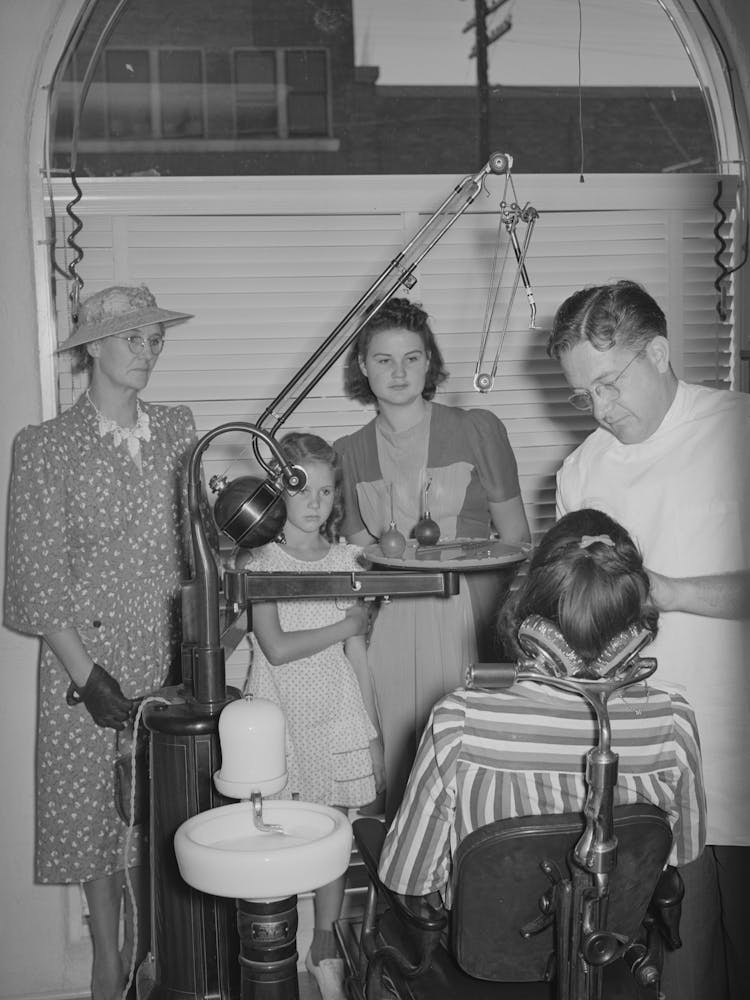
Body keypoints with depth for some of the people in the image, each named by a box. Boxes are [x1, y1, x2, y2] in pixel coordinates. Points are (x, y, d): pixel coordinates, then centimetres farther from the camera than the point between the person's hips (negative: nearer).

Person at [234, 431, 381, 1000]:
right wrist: (346, 625, -8)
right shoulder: (261, 560, -4)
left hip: (336, 709, 3)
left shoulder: (346, 559, 7)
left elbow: (358, 656, 8)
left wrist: (374, 733, 6)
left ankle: (326, 952, 23)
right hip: (280, 711, -3)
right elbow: (276, 648, -14)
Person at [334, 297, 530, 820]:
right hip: (390, 631, 2)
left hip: (471, 621, -2)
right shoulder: (349, 453, 10)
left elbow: (517, 539, 6)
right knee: (397, 770, 0)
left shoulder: (478, 430, 4)